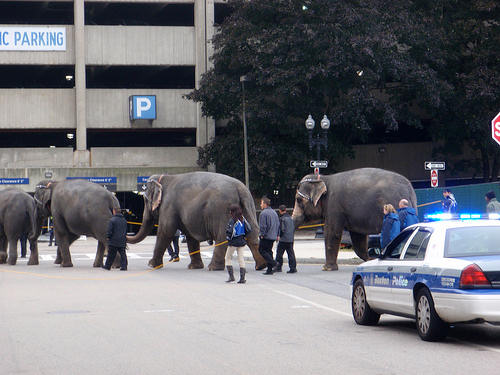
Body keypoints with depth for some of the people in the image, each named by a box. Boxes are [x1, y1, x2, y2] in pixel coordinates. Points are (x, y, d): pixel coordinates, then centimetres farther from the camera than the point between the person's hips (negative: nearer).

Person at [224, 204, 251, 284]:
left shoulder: (232, 220, -15)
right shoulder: (242, 219, 3)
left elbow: (229, 231, -23)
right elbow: (249, 229, 4)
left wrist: (228, 237, -4)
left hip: (233, 241, -6)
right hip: (241, 241, 6)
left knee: (228, 258, 9)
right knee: (241, 259, 8)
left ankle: (231, 276, 1)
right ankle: (242, 278, 5)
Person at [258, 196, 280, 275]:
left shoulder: (264, 213, -13)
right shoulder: (274, 212, 15)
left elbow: (263, 226, -18)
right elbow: (278, 224, 18)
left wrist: (261, 234, -9)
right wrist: (277, 235, 20)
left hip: (266, 236, -8)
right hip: (273, 236, 8)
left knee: (262, 250, 1)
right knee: (269, 251, 11)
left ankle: (273, 263, -14)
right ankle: (269, 269, 8)